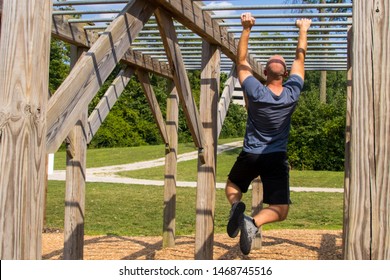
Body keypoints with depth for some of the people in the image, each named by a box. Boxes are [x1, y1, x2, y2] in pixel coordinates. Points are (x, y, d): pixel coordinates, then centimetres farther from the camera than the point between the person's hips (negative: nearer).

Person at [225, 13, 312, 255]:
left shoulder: (255, 92, -14)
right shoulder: (292, 94, -9)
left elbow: (242, 61, -1)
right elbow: (300, 58, 5)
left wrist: (247, 30, 1)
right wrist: (303, 31, 15)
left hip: (250, 155, 0)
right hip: (277, 159, 0)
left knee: (232, 186, 28)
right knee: (280, 211, 3)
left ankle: (236, 206, -8)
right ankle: (254, 223, -30)